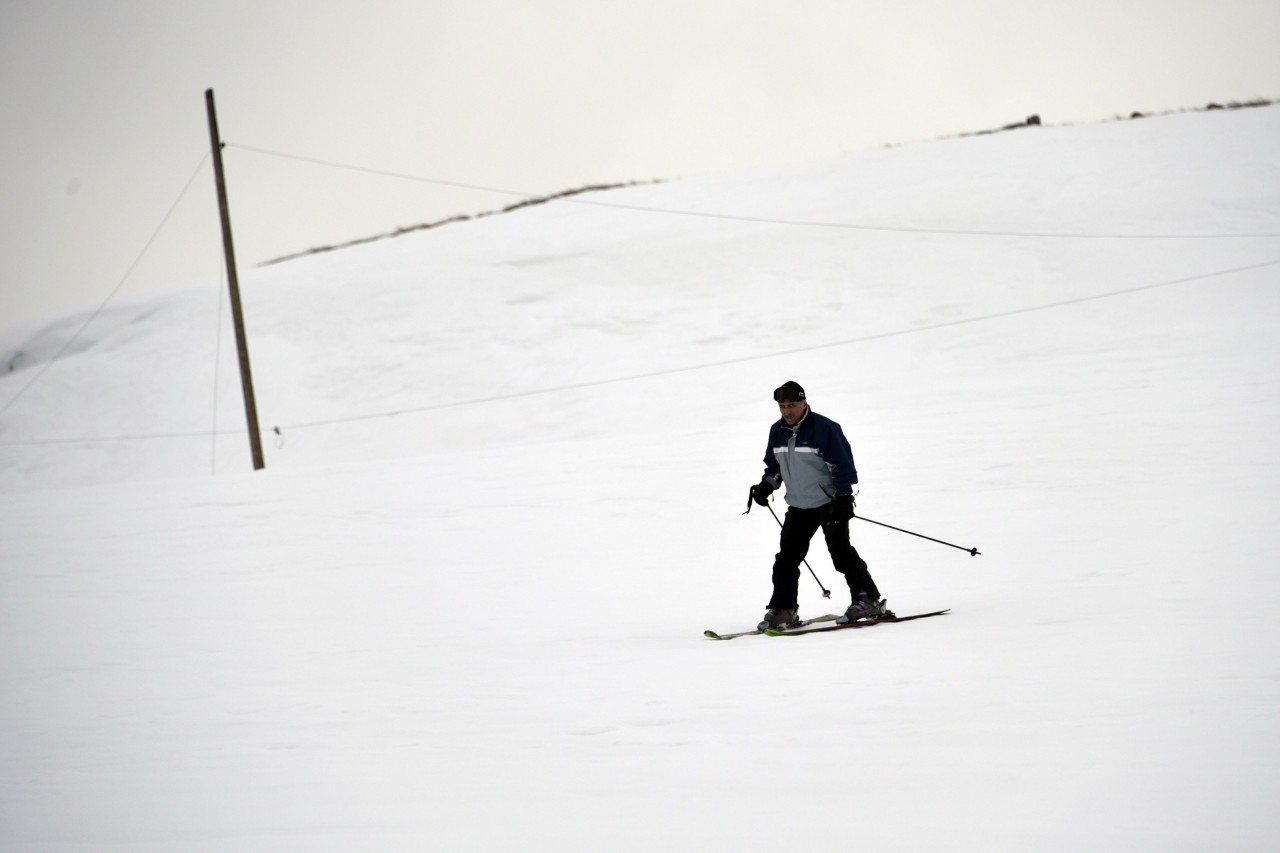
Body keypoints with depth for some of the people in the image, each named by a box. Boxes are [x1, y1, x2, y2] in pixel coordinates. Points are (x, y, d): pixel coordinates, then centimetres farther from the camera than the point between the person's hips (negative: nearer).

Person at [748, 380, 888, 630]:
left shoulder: (824, 428, -15)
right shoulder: (777, 432, 6)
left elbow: (843, 464, -14)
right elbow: (774, 465, 20)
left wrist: (843, 497, -18)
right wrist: (766, 486, 3)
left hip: (830, 503, -6)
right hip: (798, 506, 7)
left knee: (841, 553, -9)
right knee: (787, 558, 3)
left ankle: (868, 600, 0)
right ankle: (782, 609, 9)